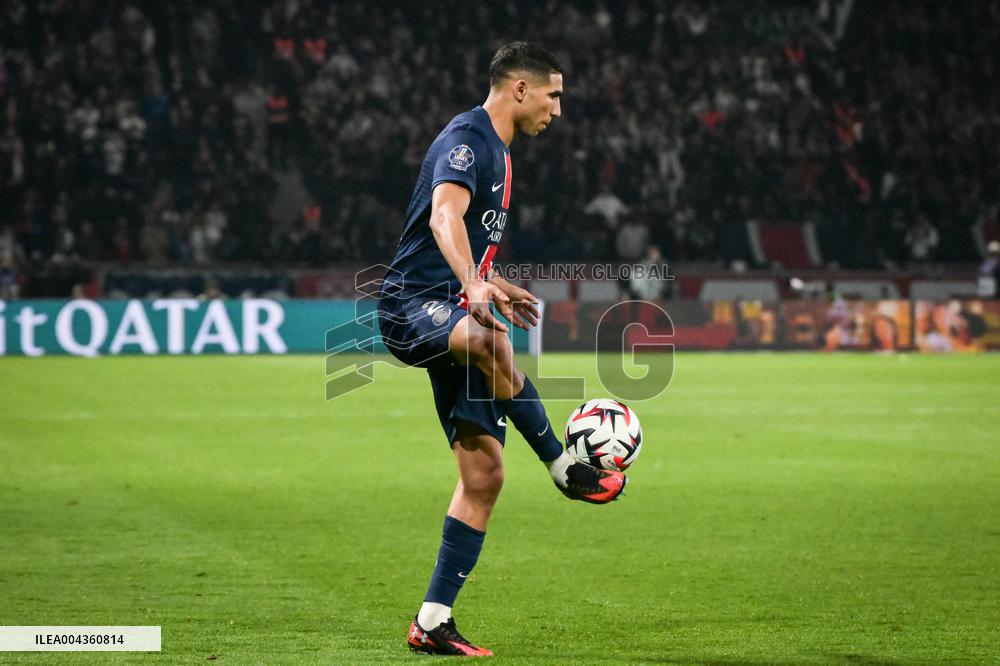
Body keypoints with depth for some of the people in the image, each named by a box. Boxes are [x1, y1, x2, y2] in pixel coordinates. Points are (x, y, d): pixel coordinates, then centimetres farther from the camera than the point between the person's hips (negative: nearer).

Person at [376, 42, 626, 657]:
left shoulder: (499, 153, 21)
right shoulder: (467, 137, -10)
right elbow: (444, 215, -29)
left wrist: (497, 286, 47)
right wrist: (476, 284, -45)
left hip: (451, 315, 10)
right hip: (412, 305, -10)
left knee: (484, 473, 1)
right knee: (492, 342, -43)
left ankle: (433, 621, 5)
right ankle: (567, 469, -30)